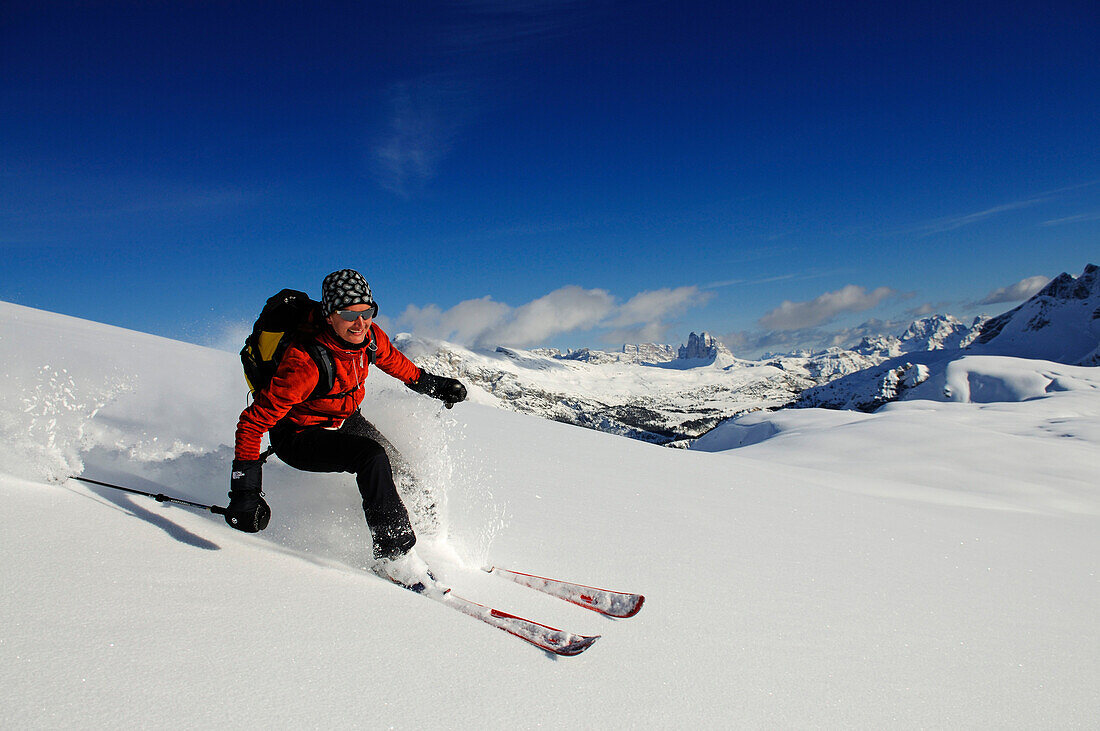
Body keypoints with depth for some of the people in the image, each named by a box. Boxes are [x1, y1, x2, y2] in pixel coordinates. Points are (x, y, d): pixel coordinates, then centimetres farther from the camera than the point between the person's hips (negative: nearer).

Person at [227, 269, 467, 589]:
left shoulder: (369, 336, -16)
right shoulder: (304, 363, -36)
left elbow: (392, 360, 9)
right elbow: (253, 422, -31)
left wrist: (431, 383, 18)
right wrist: (243, 491, -35)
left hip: (346, 419, 7)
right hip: (298, 436, -7)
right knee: (372, 458, -28)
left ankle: (425, 527, 33)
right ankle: (394, 553, -19)